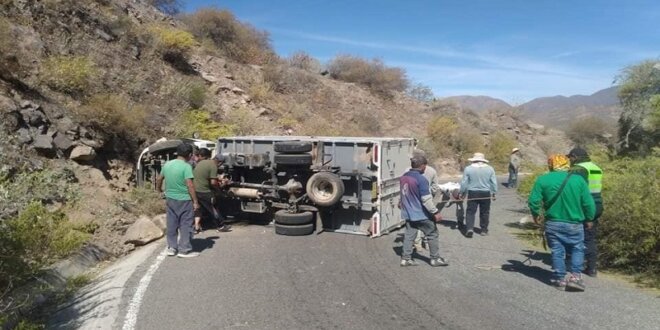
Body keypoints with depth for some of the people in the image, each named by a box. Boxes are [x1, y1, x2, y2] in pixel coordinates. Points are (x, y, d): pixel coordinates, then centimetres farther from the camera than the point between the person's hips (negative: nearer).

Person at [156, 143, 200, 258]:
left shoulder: (167, 164, 5)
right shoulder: (186, 166, -16)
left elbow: (159, 178, 17)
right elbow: (190, 185, -20)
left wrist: (159, 189, 36)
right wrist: (195, 201, -15)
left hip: (170, 198, 7)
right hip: (184, 200, -7)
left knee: (172, 224, 15)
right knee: (186, 225, 3)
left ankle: (171, 247, 23)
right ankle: (185, 250, 7)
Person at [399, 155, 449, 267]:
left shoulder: (403, 177, 4)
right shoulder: (421, 179, -21)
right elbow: (426, 200, -22)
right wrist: (435, 212, -16)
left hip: (408, 213, 7)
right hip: (421, 214, -7)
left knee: (409, 235, 12)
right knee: (432, 234, 8)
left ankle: (405, 258, 12)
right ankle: (435, 258, 16)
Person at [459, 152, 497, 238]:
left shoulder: (468, 168, -4)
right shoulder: (490, 169, 1)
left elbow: (464, 183, -1)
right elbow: (494, 183, 5)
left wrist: (462, 193, 9)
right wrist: (494, 193, 16)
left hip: (472, 193, -1)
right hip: (486, 193, 1)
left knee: (470, 212, 3)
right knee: (484, 212, 13)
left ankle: (469, 228, -11)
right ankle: (484, 230, 19)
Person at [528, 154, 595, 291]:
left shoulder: (543, 179, -6)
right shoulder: (578, 179, -4)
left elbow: (533, 200, -8)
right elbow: (588, 203, -2)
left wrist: (536, 215, 10)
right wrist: (589, 219, 13)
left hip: (553, 224, 0)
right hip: (574, 224, 0)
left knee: (557, 251, 11)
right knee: (577, 249, 16)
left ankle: (560, 279, 14)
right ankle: (575, 276, 4)